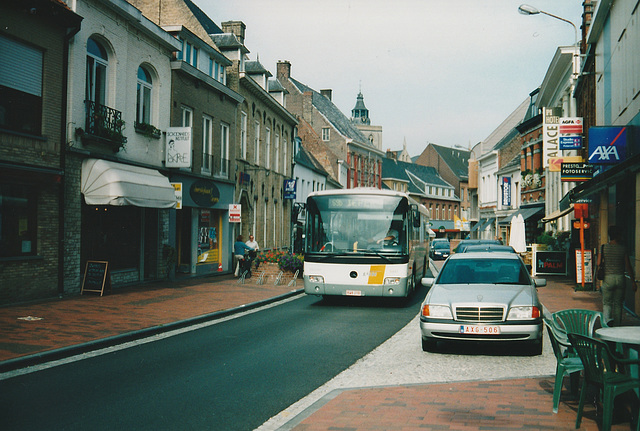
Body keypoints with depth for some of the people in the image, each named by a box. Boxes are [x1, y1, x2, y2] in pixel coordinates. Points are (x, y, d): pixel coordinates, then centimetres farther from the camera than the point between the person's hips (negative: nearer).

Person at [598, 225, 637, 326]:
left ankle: (607, 318, -22)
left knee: (607, 303, 7)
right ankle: (616, 327, 17)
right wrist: (633, 280, 6)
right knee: (618, 304, 12)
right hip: (620, 278, 1)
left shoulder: (604, 247, -3)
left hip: (608, 278, -1)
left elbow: (599, 263, -5)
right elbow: (628, 266, -1)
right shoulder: (623, 248, -2)